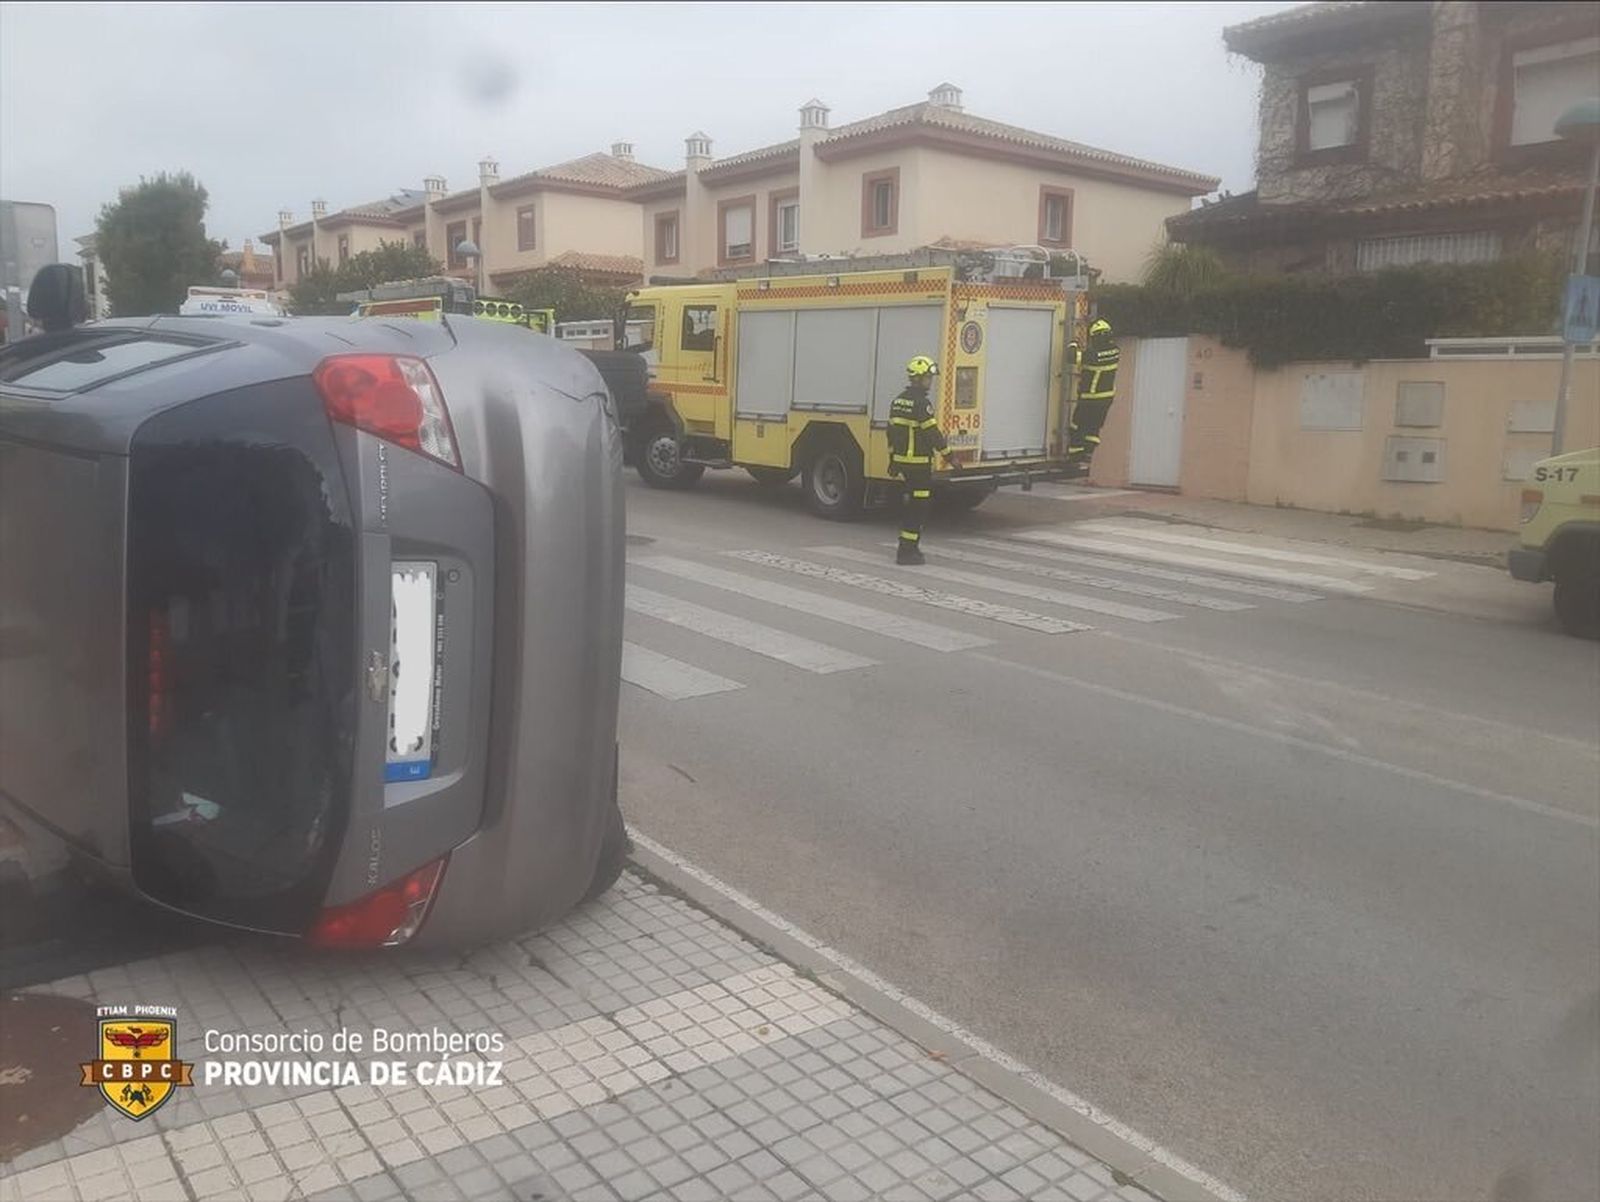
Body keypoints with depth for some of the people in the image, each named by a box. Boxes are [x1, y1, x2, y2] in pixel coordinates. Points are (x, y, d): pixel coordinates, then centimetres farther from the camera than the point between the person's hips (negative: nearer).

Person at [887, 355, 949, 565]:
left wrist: (892, 458, 24)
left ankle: (908, 545, 24)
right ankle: (907, 550, -4)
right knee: (918, 506, -4)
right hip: (919, 463, -9)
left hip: (901, 460, 9)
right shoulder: (921, 403, -16)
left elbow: (892, 431, 17)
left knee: (911, 503, 18)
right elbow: (933, 433, -17)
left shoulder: (899, 401, 12)